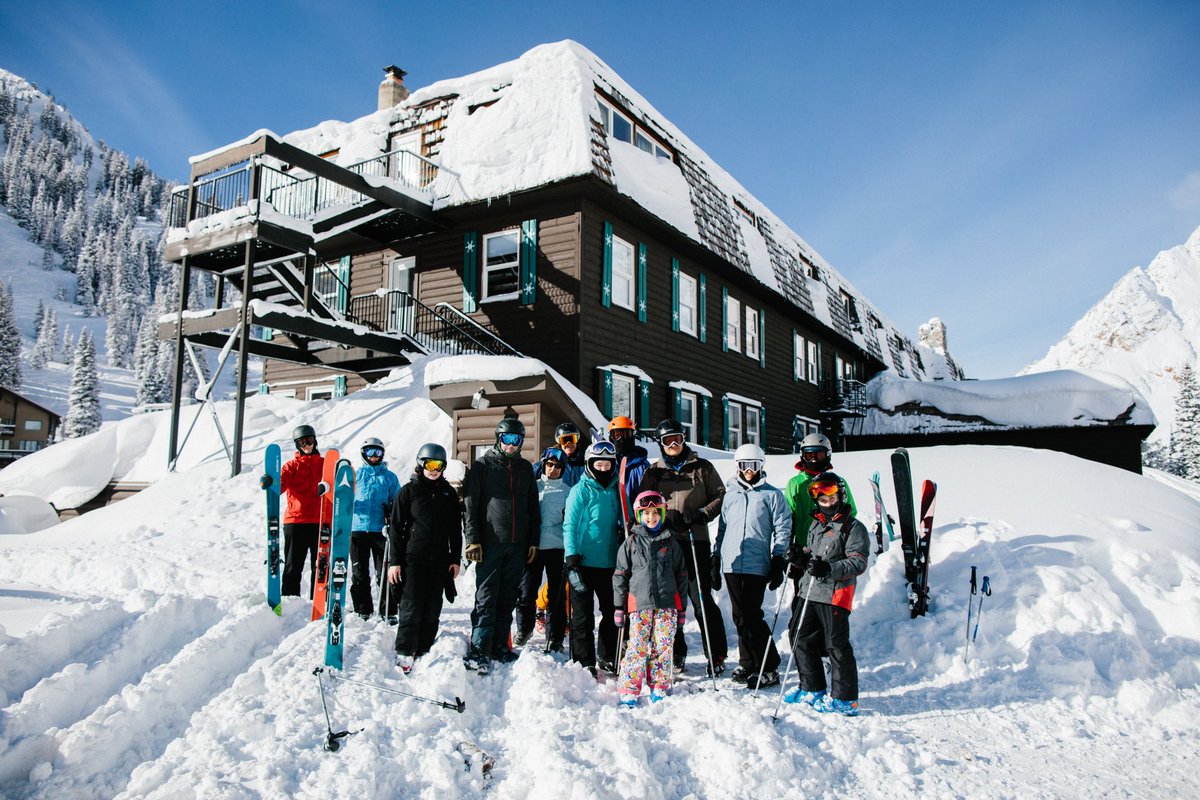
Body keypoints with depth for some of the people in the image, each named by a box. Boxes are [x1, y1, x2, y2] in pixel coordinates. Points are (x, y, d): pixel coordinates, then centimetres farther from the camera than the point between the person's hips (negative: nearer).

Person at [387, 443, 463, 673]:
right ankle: (404, 653, 4)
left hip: (440, 559, 3)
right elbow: (396, 528, 0)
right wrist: (394, 561, -5)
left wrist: (456, 559, 9)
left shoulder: (449, 493, 11)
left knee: (433, 608, 6)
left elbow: (455, 529, 14)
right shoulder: (408, 491, 1)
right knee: (412, 606, -5)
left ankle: (423, 651, 16)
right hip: (413, 557, -3)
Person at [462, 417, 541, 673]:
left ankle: (499, 645, 18)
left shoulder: (525, 468, 15)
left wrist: (533, 540, 12)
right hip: (490, 543, -5)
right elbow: (470, 503, -4)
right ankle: (478, 650, -1)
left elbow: (533, 506, 18)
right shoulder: (483, 465, 1)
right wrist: (472, 539, -11)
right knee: (486, 599, -5)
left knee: (508, 599, 9)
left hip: (517, 545, 5)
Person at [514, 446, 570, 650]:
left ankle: (555, 638, 14)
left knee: (556, 595, 3)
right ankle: (524, 629, 26)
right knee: (526, 592, 2)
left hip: (557, 547, -1)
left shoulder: (567, 491, 9)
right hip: (533, 546, 1)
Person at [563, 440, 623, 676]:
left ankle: (608, 658, 27)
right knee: (583, 616, 1)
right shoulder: (581, 490, -6)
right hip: (584, 561, -5)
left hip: (609, 562, 6)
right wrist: (572, 559, -16)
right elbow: (569, 526, -9)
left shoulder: (614, 490, 9)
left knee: (613, 612, 12)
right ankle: (584, 663, 11)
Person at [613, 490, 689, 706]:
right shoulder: (631, 543, 5)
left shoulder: (671, 543, 10)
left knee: (663, 648, 4)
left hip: (667, 604, 2)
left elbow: (681, 575, 14)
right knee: (637, 648, -5)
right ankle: (628, 692, 2)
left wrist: (682, 607, 12)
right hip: (640, 604, -2)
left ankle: (659, 689, 16)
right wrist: (619, 607, 3)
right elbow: (620, 576, 6)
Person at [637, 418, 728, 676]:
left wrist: (701, 514, -8)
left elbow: (720, 496, 7)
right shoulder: (654, 472, 13)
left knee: (701, 598, -5)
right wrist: (664, 516, -7)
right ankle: (675, 653, 20)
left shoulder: (702, 467, 7)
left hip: (695, 541, -2)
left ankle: (716, 655, 7)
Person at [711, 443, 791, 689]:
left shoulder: (772, 495, 4)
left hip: (757, 565, -4)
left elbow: (782, 531, 2)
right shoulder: (730, 495, 15)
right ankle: (747, 664, 19)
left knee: (751, 616, -9)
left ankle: (769, 668, 2)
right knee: (740, 616, 8)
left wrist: (779, 563, -5)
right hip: (732, 564, 4)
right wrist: (715, 562, 15)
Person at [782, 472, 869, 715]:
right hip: (809, 592, 8)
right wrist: (801, 557, 4)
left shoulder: (853, 527, -5)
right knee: (802, 640, 13)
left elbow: (858, 562, -14)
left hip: (834, 595, -8)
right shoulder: (815, 524, 18)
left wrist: (829, 569, -27)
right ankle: (812, 690, 28)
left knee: (837, 647, -2)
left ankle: (845, 699, 10)